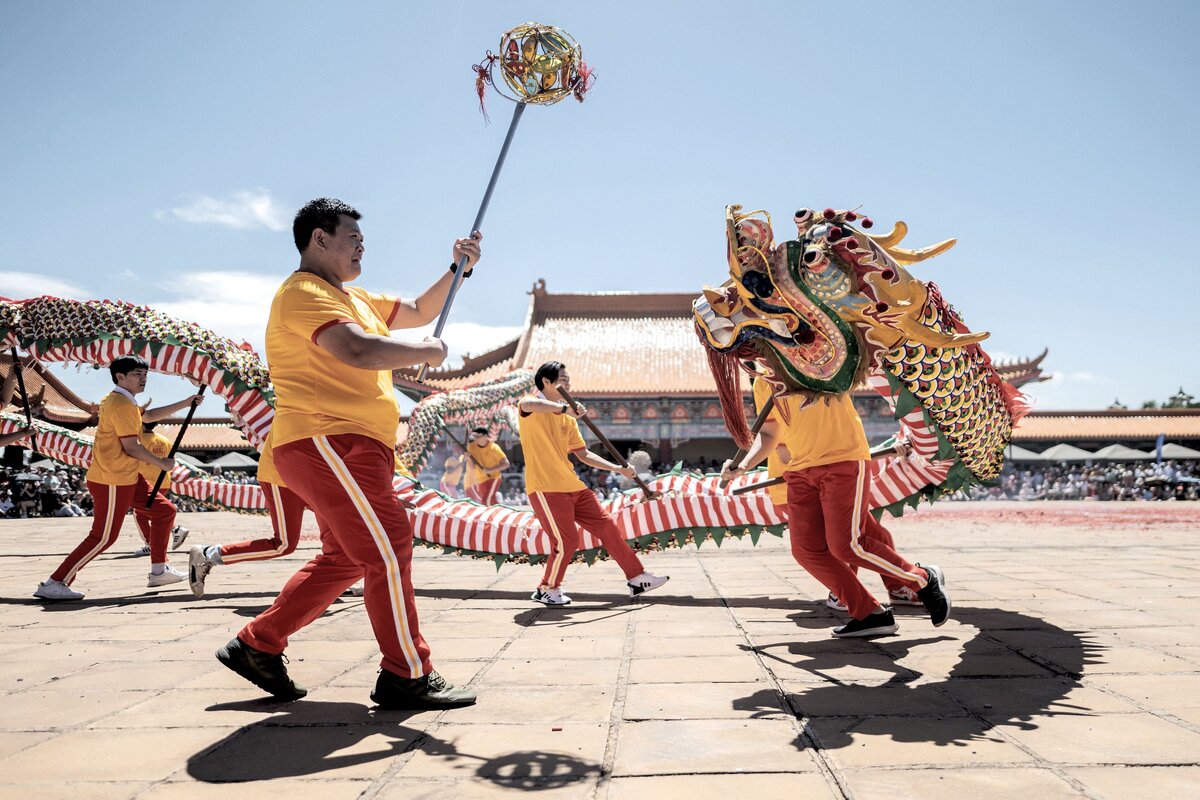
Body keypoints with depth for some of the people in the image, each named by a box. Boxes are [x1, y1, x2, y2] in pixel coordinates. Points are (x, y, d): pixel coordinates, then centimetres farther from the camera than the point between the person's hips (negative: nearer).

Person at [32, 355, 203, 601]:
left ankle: (159, 571, 19)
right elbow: (131, 447, -19)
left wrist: (185, 404, 24)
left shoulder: (118, 400, 14)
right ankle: (53, 584, 1)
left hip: (126, 478, 11)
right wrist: (162, 463, -7)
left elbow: (148, 415, 29)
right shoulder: (123, 405, -17)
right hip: (113, 481, -11)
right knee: (103, 537, -7)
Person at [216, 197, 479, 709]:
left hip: (350, 448, 11)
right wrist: (427, 352, -12)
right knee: (387, 548, -12)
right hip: (325, 442, -11)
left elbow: (418, 312, 29)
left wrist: (457, 271, 16)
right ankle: (407, 676, -5)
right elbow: (359, 350, -26)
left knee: (344, 559, 15)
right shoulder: (304, 293, -9)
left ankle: (257, 645, 25)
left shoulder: (354, 299, 23)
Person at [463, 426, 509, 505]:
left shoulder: (493, 447, -15)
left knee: (487, 500, -24)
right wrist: (468, 457, -22)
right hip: (481, 480, 6)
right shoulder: (471, 446, -3)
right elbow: (472, 467, -2)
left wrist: (490, 470, -24)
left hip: (493, 477, -6)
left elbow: (506, 464, -17)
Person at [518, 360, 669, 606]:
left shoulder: (567, 417, 17)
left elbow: (583, 454, 21)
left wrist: (617, 469, 15)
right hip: (545, 488, -7)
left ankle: (637, 579, 17)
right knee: (566, 541, -11)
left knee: (607, 526, 7)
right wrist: (564, 408, -43)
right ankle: (547, 590, 13)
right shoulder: (531, 404, -4)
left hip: (572, 485, 8)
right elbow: (528, 404, -32)